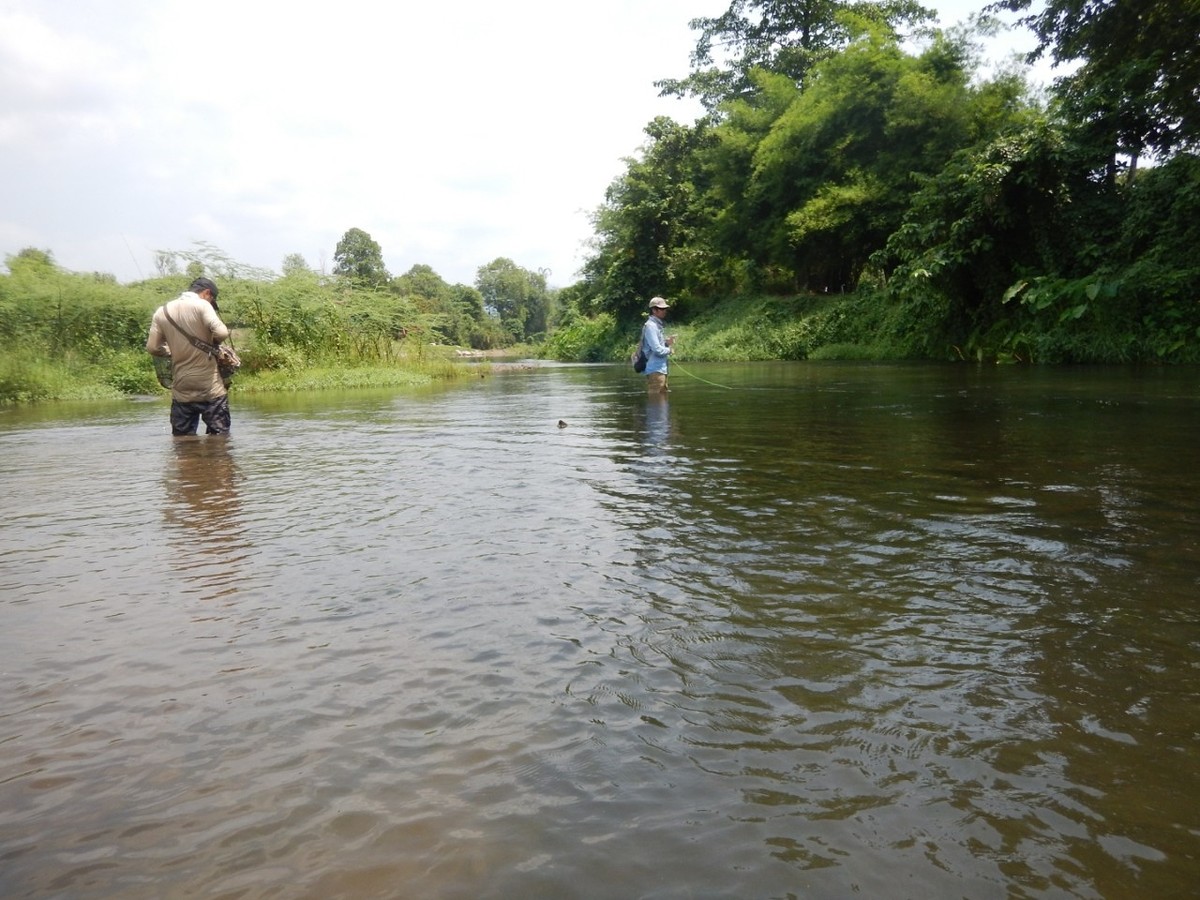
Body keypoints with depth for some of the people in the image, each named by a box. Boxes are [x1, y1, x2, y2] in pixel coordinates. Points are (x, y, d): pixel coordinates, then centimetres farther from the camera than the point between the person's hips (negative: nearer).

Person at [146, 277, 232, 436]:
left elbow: (152, 347, 6)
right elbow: (222, 332, -20)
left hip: (181, 390, 5)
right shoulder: (202, 305, -8)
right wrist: (213, 343, 1)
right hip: (210, 387, -5)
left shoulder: (162, 311, 8)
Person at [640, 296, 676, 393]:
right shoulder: (650, 326, -14)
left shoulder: (657, 325, 18)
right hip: (655, 370, -10)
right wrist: (669, 350, -3)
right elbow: (657, 350, -21)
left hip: (661, 369, 10)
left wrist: (666, 342, 5)